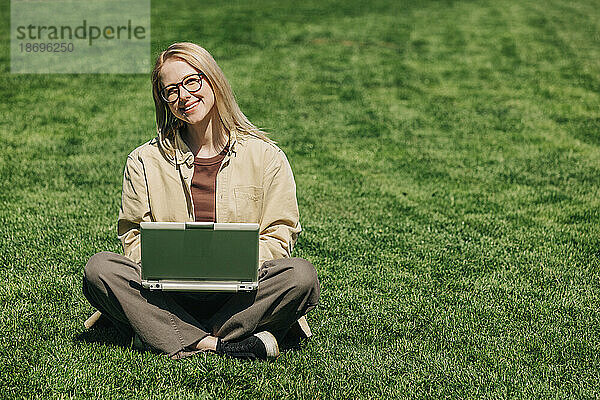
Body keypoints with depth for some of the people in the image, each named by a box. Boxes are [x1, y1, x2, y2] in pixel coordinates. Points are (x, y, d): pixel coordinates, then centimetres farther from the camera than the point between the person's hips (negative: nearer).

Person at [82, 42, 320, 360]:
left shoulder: (265, 156, 6)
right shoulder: (145, 161, 11)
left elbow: (279, 235, 4)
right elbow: (133, 234, 9)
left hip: (241, 293, -1)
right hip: (170, 295, 1)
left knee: (301, 276, -30)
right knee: (99, 269, -25)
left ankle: (180, 342, -29)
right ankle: (215, 345, -33)